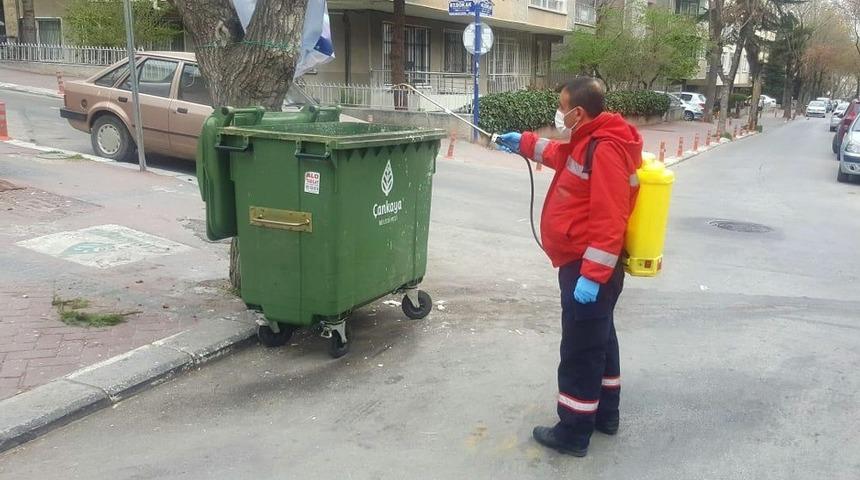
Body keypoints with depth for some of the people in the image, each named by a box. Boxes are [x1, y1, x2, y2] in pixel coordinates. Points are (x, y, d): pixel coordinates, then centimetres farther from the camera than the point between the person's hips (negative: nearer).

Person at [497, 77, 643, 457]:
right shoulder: (587, 141, 11)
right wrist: (525, 143, 32)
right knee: (598, 341, 20)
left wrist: (592, 276, -28)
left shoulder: (606, 149, -22)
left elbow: (609, 220, -27)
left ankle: (574, 433, 11)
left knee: (580, 351, -1)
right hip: (586, 264, 11)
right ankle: (605, 414, 35)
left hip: (589, 269, -11)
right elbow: (561, 156, 36)